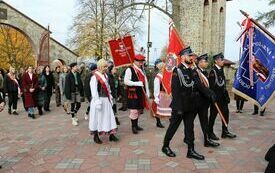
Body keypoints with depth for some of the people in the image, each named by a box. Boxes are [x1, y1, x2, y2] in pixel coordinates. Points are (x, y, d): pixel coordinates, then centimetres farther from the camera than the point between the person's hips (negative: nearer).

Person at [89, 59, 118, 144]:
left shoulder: (105, 75, 8)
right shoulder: (95, 77, -15)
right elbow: (94, 91, -17)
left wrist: (110, 97, 13)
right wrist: (98, 102, -19)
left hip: (106, 100, 7)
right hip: (99, 100, -7)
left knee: (109, 116, 9)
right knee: (97, 118, 5)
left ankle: (111, 135, 19)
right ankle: (96, 136, 21)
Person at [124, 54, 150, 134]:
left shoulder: (141, 70, 14)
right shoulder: (129, 69, -9)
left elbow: (145, 81, 13)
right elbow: (126, 81, -17)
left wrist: (147, 92, 6)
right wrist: (137, 83, -22)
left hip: (141, 92, 7)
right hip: (133, 93, -7)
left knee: (139, 110, 14)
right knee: (134, 110, -5)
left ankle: (136, 125, 28)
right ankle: (133, 127, 10)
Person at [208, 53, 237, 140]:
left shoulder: (221, 70, 12)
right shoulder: (213, 71, -15)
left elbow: (223, 84, 15)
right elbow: (211, 86, -18)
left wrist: (226, 95, 12)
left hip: (222, 97, 8)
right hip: (216, 97, -8)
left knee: (225, 113, 11)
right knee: (213, 115, 2)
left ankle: (225, 131, 23)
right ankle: (210, 133, 15)